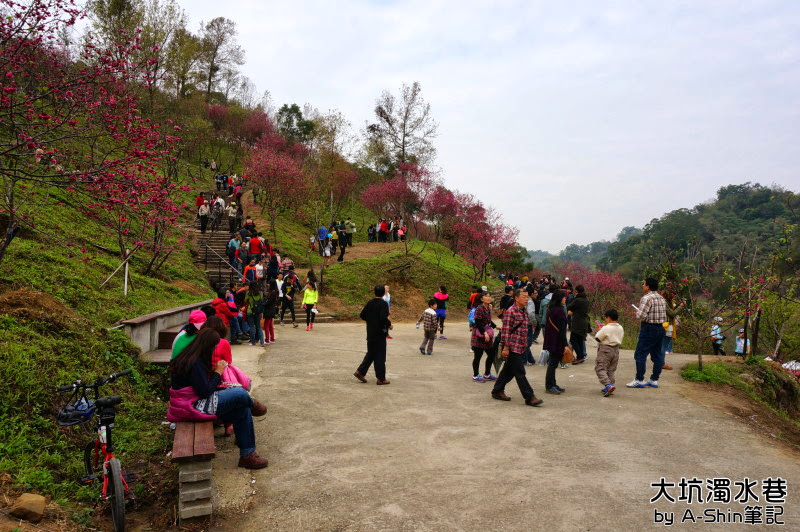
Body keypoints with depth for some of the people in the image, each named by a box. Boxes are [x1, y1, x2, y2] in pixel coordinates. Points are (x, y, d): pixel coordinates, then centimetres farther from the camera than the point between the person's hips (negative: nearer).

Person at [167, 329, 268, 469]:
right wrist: (217, 373, -10)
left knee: (243, 410, 0)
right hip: (193, 407, -11)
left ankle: (247, 455, 6)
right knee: (241, 394, -21)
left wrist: (215, 371, 3)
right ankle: (251, 404, 15)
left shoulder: (192, 357, 10)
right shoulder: (194, 363, -22)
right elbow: (205, 392, -21)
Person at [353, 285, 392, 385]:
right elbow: (383, 318, -24)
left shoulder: (370, 303, 5)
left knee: (371, 353, 19)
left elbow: (362, 315, 7)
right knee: (380, 356, 1)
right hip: (380, 333, -6)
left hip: (370, 333, 6)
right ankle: (381, 378, 6)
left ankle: (360, 372, 14)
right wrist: (389, 324, -7)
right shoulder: (383, 304, -14)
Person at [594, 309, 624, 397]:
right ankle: (610, 388, 16)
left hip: (605, 350, -7)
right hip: (616, 350, 8)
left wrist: (599, 330, 4)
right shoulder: (620, 328, 4)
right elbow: (620, 339, 15)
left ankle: (608, 385, -21)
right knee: (611, 370, 16)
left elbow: (597, 338, -15)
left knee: (600, 368, -3)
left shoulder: (606, 328, -19)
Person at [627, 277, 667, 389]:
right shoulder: (661, 299, 12)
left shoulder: (647, 298, -14)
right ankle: (654, 380, 16)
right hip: (660, 328, 9)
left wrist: (637, 312, 0)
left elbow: (641, 316, -22)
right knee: (657, 355, 11)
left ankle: (639, 380, -2)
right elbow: (664, 318, 16)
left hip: (649, 329, -9)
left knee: (640, 354, -3)